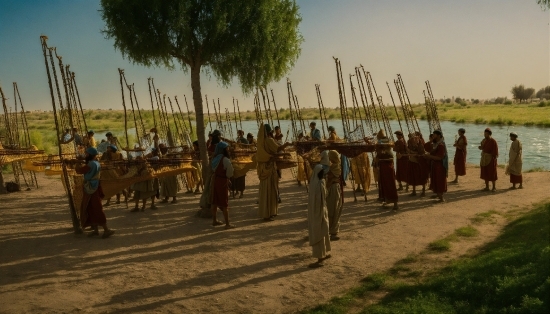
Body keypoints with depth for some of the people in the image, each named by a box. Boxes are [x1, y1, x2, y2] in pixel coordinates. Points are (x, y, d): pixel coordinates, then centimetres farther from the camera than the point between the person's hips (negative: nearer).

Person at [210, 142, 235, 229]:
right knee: (224, 204, -1)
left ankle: (214, 220, 27)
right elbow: (230, 173, -18)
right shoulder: (225, 160, -19)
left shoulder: (215, 158, 4)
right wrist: (227, 177, 6)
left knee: (214, 201, 15)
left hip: (214, 179, 7)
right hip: (222, 181, -7)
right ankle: (227, 224, 4)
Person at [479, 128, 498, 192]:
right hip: (484, 159, 7)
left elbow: (495, 151, -15)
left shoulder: (493, 141, -14)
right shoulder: (484, 140, 8)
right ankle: (487, 187, 16)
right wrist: (480, 147, -5)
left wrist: (494, 159, -19)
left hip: (491, 159, -7)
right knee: (485, 173, 9)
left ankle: (494, 187, 12)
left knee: (492, 173, 1)